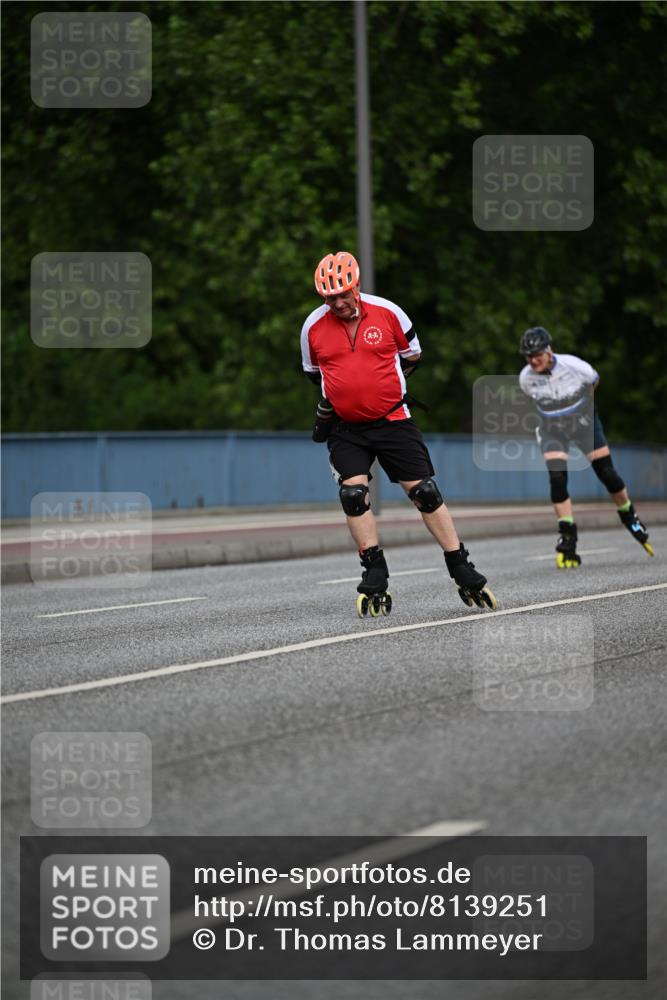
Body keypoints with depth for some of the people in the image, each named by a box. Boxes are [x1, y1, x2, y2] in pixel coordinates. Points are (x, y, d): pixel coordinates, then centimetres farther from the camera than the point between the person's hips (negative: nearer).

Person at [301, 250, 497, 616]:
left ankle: (465, 575, 6)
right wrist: (329, 399, 6)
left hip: (392, 421, -1)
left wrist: (381, 381, 1)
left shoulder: (387, 313, -6)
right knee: (353, 495, -14)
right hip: (345, 430, 1)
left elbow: (412, 355, 10)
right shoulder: (314, 327, -1)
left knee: (425, 493, -2)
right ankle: (376, 581, -4)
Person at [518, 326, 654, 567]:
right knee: (557, 479, -18)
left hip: (585, 424, -1)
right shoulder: (526, 378, -20)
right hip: (553, 431, 1)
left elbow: (594, 382, -2)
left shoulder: (574, 366, -26)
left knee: (607, 474, 0)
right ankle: (567, 539, -9)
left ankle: (630, 518, 27)